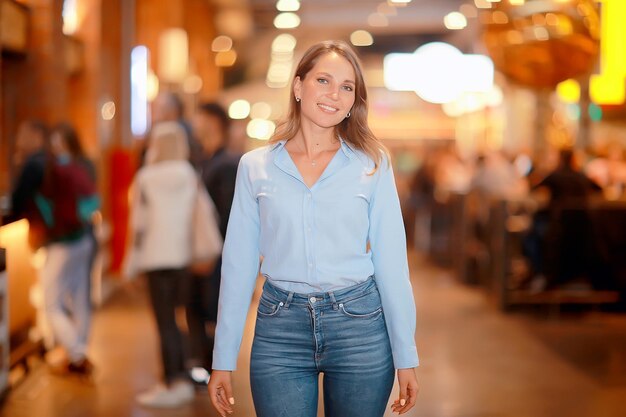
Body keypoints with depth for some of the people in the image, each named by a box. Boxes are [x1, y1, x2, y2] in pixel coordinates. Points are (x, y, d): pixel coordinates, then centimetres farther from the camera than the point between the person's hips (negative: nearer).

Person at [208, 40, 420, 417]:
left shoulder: (372, 164, 1)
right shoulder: (255, 166, 3)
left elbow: (391, 260, 1)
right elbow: (239, 264, 4)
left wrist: (406, 356, 0)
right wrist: (224, 360, 4)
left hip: (359, 326, 0)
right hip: (280, 329, 0)